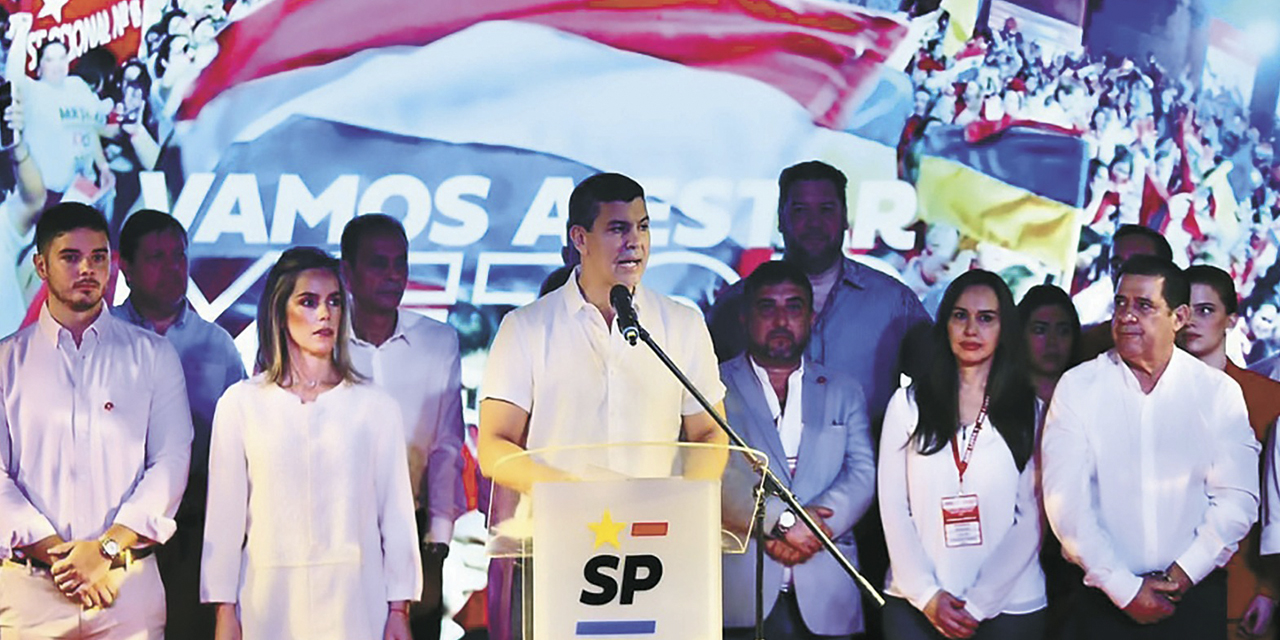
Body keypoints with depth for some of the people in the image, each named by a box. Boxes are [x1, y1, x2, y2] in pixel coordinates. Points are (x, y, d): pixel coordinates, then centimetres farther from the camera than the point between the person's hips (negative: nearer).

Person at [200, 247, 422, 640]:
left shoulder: (376, 407, 7)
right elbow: (225, 513, 6)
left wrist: (399, 608, 2)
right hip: (270, 603, 0)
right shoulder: (240, 403, 6)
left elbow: (397, 514, 7)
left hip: (355, 601, 0)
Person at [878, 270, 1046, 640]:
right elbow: (893, 506, 1)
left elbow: (1031, 518, -2)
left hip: (1008, 605, 0)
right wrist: (926, 594, -9)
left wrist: (979, 604, -10)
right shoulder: (908, 404, 5)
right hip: (916, 604, 1)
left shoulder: (1030, 412, 3)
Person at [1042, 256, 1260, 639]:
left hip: (1194, 595, 1)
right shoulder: (1077, 387, -2)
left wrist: (1184, 574, -13)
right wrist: (1123, 587, -13)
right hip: (1103, 597, 0)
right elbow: (1065, 499, -8)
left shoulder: (1219, 392, 0)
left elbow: (1237, 498, -3)